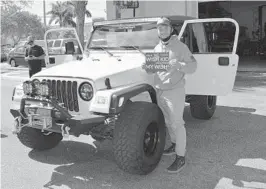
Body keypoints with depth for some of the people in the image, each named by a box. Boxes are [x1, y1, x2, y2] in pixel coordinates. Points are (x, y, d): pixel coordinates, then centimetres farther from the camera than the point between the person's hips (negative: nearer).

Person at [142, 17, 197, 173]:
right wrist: (147, 68, -6)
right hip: (160, 90, 7)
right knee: (168, 122, 19)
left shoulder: (180, 47, -7)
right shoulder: (157, 48, 11)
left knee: (177, 123, -4)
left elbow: (193, 67, -11)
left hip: (175, 90, -6)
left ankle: (181, 158, 3)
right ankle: (176, 145, 38)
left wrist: (179, 65, -29)